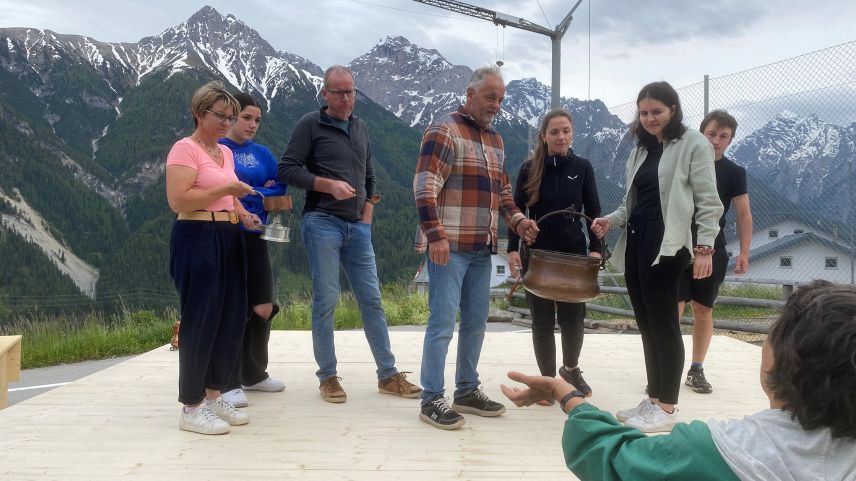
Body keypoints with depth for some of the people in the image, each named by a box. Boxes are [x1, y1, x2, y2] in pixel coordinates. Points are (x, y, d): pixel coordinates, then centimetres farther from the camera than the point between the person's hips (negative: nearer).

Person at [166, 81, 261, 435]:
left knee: (231, 318, 10)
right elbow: (177, 200, -19)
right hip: (198, 239, -9)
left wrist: (242, 212, 8)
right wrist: (226, 189, -20)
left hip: (229, 239, 9)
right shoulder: (185, 149, -8)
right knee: (201, 319, -5)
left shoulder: (226, 152, 17)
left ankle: (214, 396, 23)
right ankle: (191, 409, 6)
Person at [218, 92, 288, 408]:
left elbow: (280, 190, 6)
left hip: (255, 238, 6)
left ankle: (254, 374, 24)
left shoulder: (262, 153, 14)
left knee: (264, 308, 7)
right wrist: (260, 192, -9)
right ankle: (229, 384, 8)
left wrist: (246, 191, -7)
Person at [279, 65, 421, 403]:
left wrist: (367, 213, 9)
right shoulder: (311, 125, -1)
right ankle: (328, 376, 10)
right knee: (325, 300, -2)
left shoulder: (361, 129, 17)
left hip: (358, 227, 5)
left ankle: (388, 375, 11)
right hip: (322, 223, -5)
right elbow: (287, 169, -7)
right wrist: (329, 185, -17)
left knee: (371, 300, 5)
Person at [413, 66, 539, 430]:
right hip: (450, 246, -8)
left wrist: (517, 220, 8)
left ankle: (467, 391, 25)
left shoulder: (495, 139, 19)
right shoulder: (444, 131, -7)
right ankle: (431, 399, 4)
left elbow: (502, 189, 26)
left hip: (482, 248, 8)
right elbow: (425, 188, -16)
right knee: (443, 322, -6)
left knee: (476, 321, 12)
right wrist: (436, 235, -23)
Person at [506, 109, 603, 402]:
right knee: (542, 321, 4)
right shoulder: (529, 169, 0)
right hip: (537, 254, 0)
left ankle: (571, 369, 31)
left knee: (573, 318, 3)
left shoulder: (582, 167, 2)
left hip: (574, 254, 1)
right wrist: (513, 249, -8)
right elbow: (516, 211, 2)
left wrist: (596, 248, -8)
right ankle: (548, 379, 19)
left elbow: (593, 212, 3)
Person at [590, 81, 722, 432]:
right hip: (635, 243, 7)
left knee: (663, 325, -3)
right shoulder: (641, 149, 19)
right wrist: (611, 220, 1)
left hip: (665, 245, -7)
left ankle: (667, 407, 6)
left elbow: (708, 202, -7)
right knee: (646, 325, 11)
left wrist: (704, 248, -14)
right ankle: (653, 399, 21)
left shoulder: (693, 144, -2)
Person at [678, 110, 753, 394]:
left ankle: (696, 370, 19)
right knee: (673, 309, -8)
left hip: (712, 252, 2)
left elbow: (743, 214, 6)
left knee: (703, 310, 8)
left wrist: (744, 253, -2)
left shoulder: (734, 173, 4)